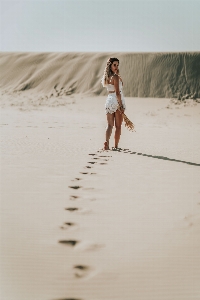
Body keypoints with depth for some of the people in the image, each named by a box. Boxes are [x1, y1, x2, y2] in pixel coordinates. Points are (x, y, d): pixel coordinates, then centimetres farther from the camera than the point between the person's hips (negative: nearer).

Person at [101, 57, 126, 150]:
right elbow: (117, 92, -19)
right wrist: (121, 105, -19)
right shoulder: (115, 77, -13)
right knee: (118, 126, 6)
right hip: (117, 101, -6)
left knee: (109, 124, 5)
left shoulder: (106, 77, 10)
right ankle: (116, 146, 11)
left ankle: (106, 141, -18)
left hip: (109, 100, 6)